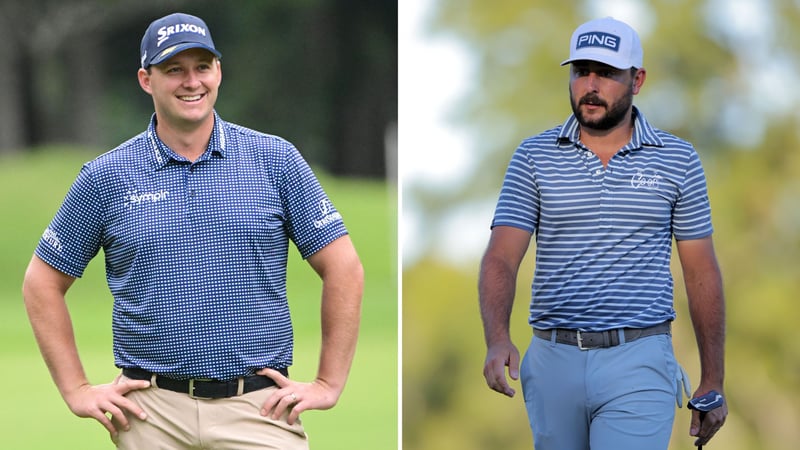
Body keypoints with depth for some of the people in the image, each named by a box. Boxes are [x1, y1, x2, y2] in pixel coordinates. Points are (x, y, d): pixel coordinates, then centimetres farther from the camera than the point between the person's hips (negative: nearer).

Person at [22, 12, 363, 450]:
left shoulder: (276, 159, 4)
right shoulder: (106, 176, 5)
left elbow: (343, 268, 6)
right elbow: (42, 282, 11)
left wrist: (328, 384, 1)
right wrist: (77, 391, 4)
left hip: (260, 408, -1)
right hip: (153, 413, 1)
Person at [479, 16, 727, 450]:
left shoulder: (677, 160, 5)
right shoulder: (533, 157, 4)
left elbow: (701, 272, 8)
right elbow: (501, 258, -4)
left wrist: (713, 382, 4)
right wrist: (497, 339, -23)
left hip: (638, 366, -2)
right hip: (554, 361, 2)